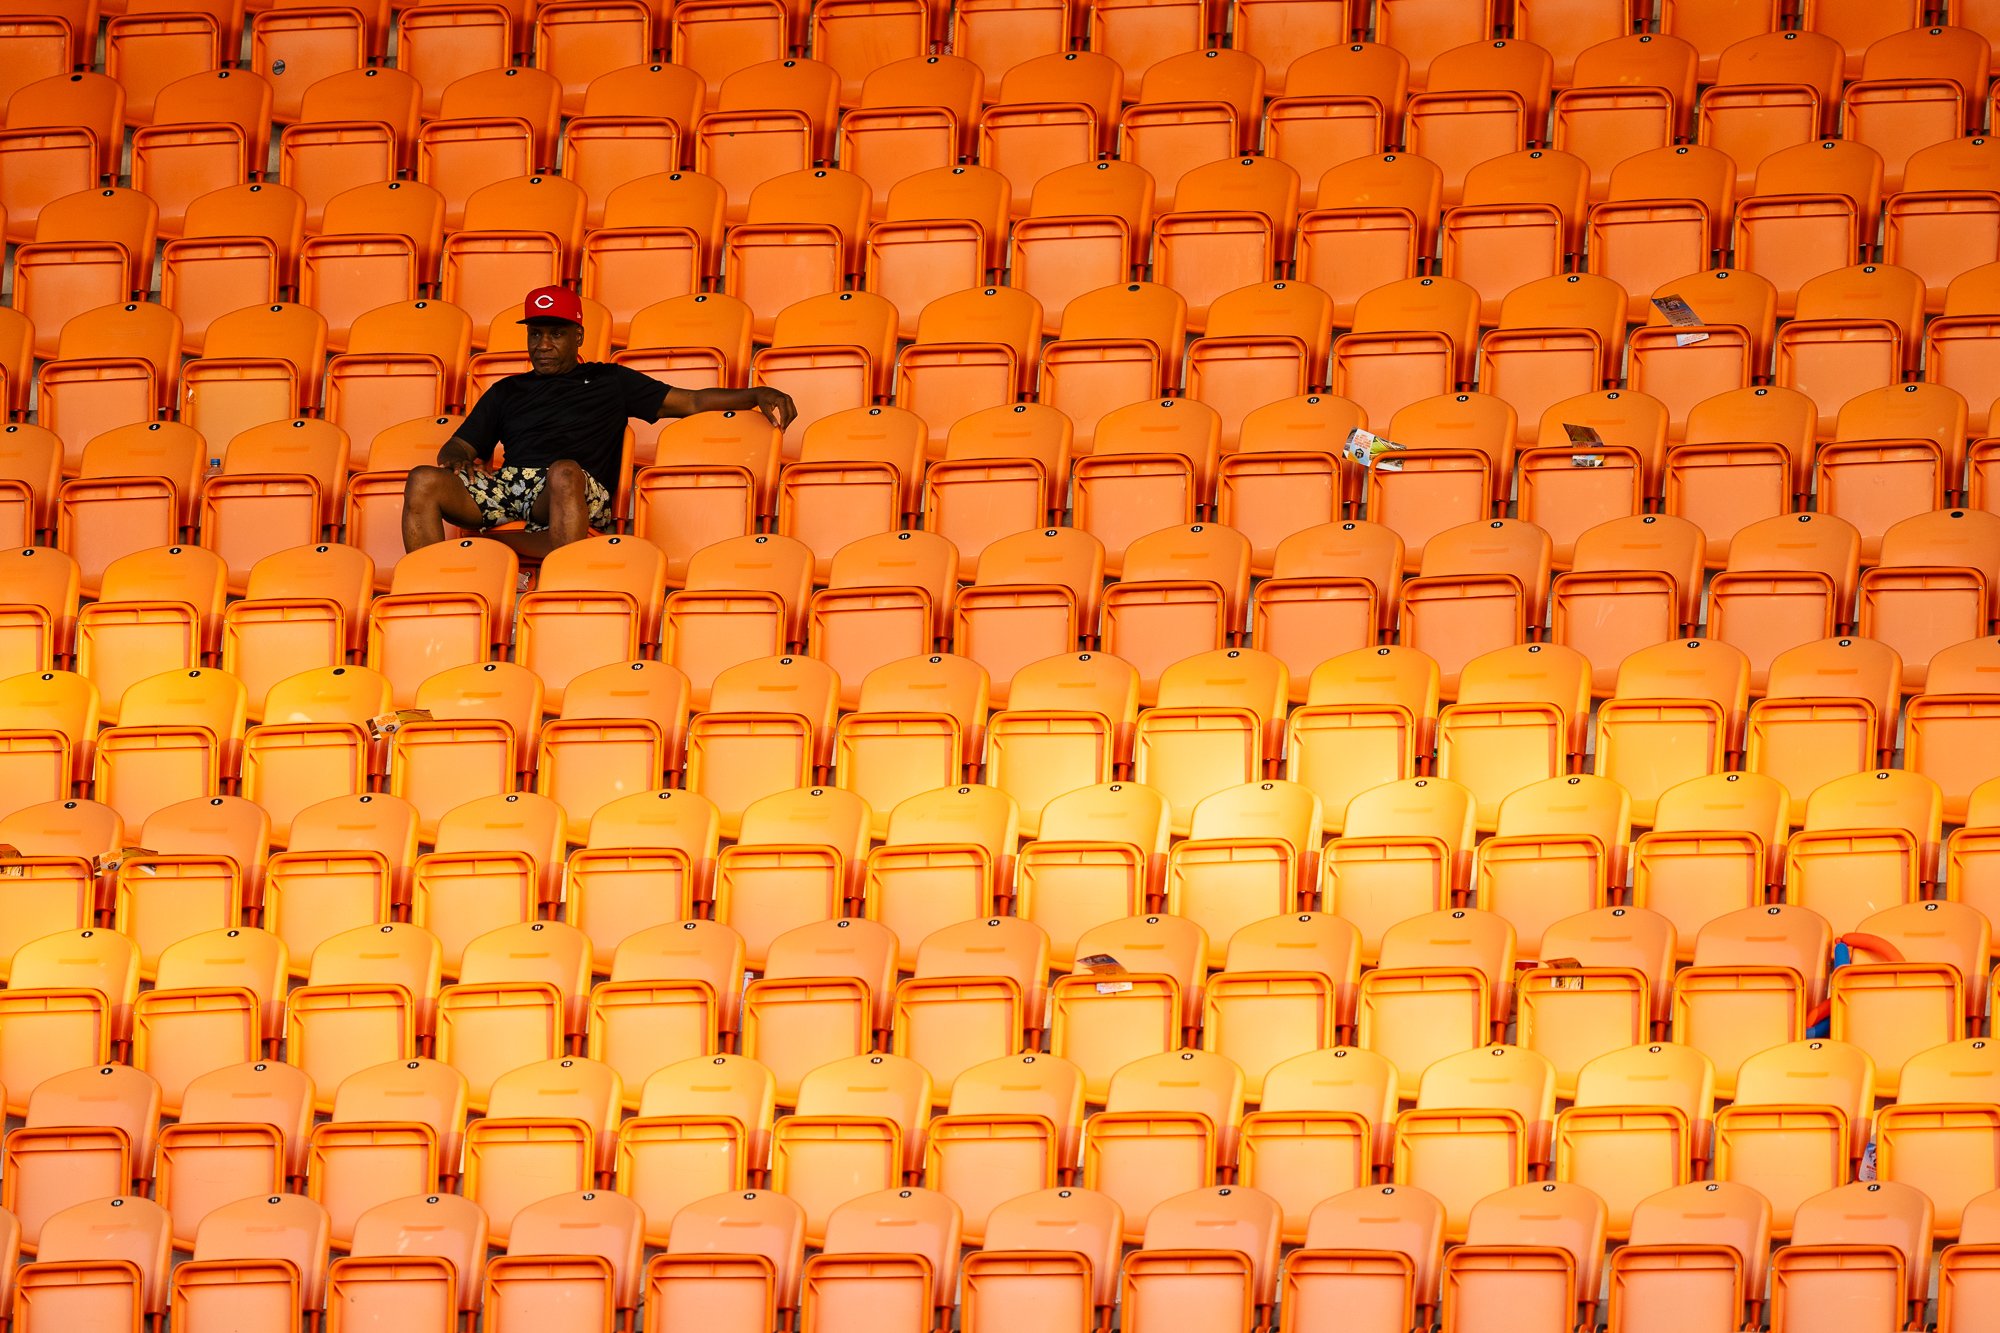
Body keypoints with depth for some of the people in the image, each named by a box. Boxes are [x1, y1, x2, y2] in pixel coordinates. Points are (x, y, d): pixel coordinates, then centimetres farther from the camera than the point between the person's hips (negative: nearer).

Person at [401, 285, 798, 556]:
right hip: (505, 483, 3)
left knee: (565, 471, -42)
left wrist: (758, 396, 8)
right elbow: (458, 446, 28)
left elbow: (692, 402, 22)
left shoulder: (608, 381, 26)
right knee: (423, 481, -25)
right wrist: (457, 458, 2)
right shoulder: (507, 391, 33)